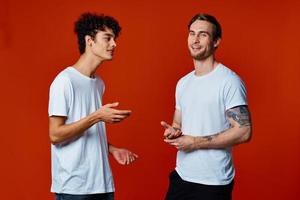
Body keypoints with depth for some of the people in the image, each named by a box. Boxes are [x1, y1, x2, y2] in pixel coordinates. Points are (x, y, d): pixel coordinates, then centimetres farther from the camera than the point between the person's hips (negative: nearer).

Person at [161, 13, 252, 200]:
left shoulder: (229, 81, -12)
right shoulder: (183, 83, 12)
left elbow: (244, 132, -18)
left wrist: (195, 142, -17)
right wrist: (173, 132, -3)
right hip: (181, 176, 7)